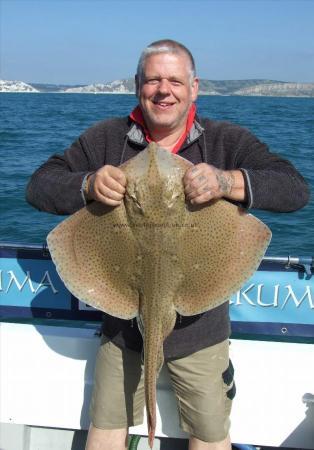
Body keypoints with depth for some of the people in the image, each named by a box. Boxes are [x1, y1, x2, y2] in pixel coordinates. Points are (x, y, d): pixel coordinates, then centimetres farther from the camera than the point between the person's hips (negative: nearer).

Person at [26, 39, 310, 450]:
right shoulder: (105, 138, -1)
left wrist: (228, 181, -34)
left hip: (199, 325, 0)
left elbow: (296, 189, -15)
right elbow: (39, 186, -3)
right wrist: (88, 185, -25)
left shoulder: (228, 141, -5)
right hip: (122, 320, 1)